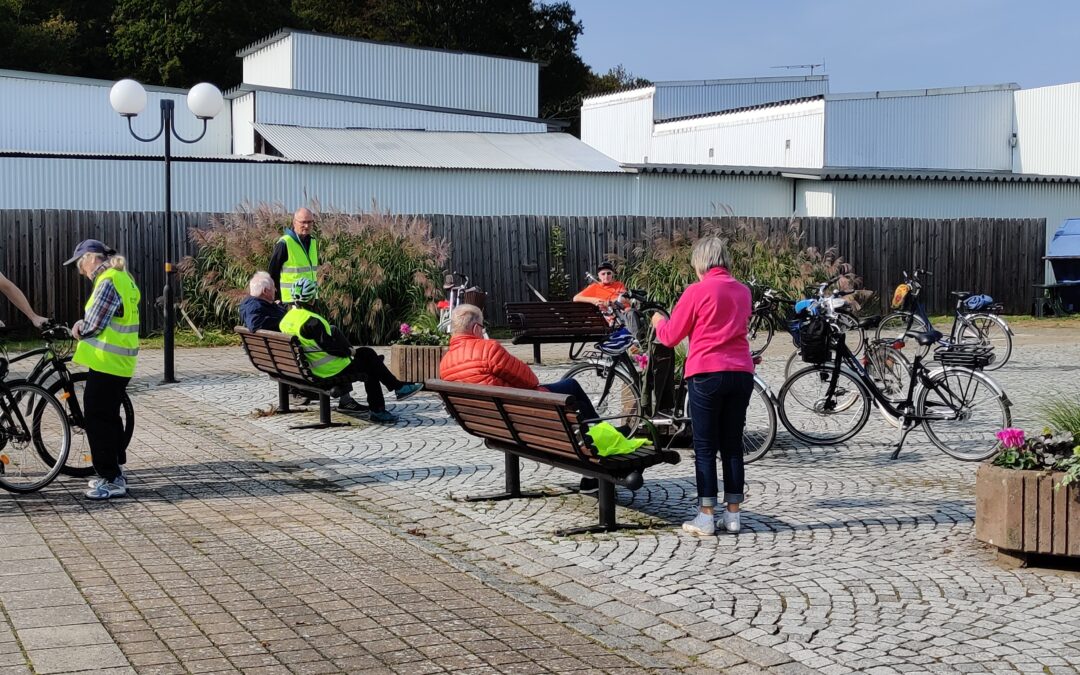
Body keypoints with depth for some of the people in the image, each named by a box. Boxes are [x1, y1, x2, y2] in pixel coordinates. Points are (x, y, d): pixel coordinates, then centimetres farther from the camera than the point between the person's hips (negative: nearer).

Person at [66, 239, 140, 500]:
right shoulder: (121, 277, 13)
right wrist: (84, 325, 4)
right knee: (109, 417, 18)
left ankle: (112, 480, -3)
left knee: (98, 419, -4)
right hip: (119, 362, 10)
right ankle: (115, 472, 27)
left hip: (106, 362, -10)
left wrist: (78, 330, 1)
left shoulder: (108, 282, -18)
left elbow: (94, 325, -19)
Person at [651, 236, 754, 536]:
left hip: (707, 375, -5)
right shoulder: (742, 291, 10)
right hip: (742, 373, 5)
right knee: (733, 446, 11)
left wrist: (658, 321, 22)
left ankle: (705, 518, 1)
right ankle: (733, 515, 13)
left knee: (705, 448, 1)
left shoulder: (697, 291, -6)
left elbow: (671, 336, 0)